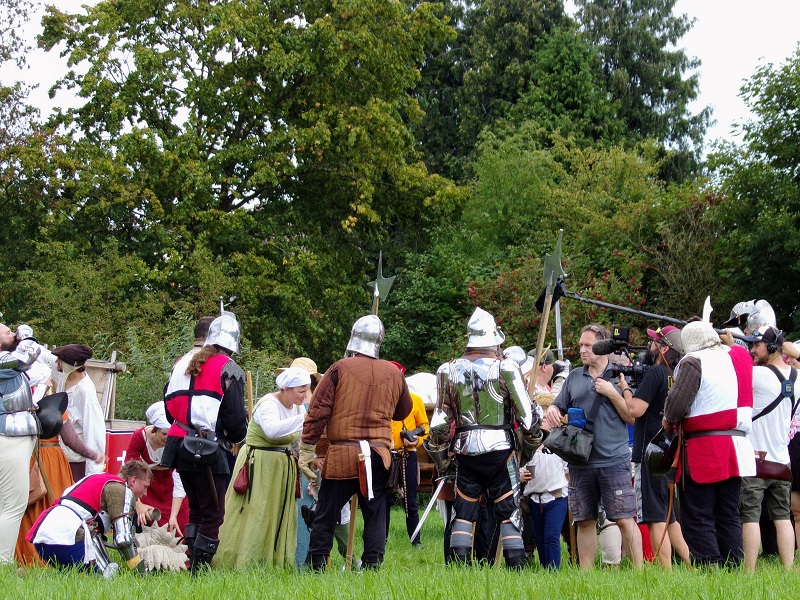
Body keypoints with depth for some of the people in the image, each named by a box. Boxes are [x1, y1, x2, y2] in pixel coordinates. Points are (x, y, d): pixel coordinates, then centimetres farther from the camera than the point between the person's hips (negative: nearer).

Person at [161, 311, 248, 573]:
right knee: (213, 514, -2)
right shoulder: (229, 370, -6)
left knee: (196, 510, 18)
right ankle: (200, 569, -6)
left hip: (179, 445, 7)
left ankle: (192, 566, 19)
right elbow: (235, 418, -8)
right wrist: (238, 436, 12)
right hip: (209, 450, -7)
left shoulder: (182, 363, 15)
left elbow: (169, 406, 18)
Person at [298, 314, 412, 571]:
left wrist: (307, 450, -3)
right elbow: (403, 412, 19)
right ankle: (372, 564, 4)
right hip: (378, 455, 2)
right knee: (375, 514, 8)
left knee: (326, 514, 5)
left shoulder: (339, 369, -5)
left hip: (341, 454, -2)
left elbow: (317, 412, -7)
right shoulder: (394, 374, 5)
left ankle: (317, 566, 6)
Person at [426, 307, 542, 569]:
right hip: (500, 449, -3)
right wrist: (532, 442, 13)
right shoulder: (506, 368, -5)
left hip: (465, 451, 3)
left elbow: (440, 420, 7)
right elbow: (526, 413, -4)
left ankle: (460, 567, 4)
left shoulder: (450, 370, 5)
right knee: (508, 512, 3)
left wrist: (439, 456, 17)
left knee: (464, 511, 9)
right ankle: (516, 565, 1)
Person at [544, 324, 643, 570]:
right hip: (580, 463, 4)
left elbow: (634, 417, -1)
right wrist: (552, 411, -3)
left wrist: (612, 393, -11)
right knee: (585, 522, 9)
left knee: (624, 520, -8)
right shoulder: (574, 377, 14)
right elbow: (558, 406, 20)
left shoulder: (620, 376, 2)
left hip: (614, 460, -4)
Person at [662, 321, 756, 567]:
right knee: (728, 516, 13)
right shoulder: (741, 356, 11)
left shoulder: (694, 361, -9)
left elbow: (677, 402, -17)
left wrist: (668, 420, 3)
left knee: (696, 519, -3)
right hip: (737, 446, 7)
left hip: (703, 451, -7)